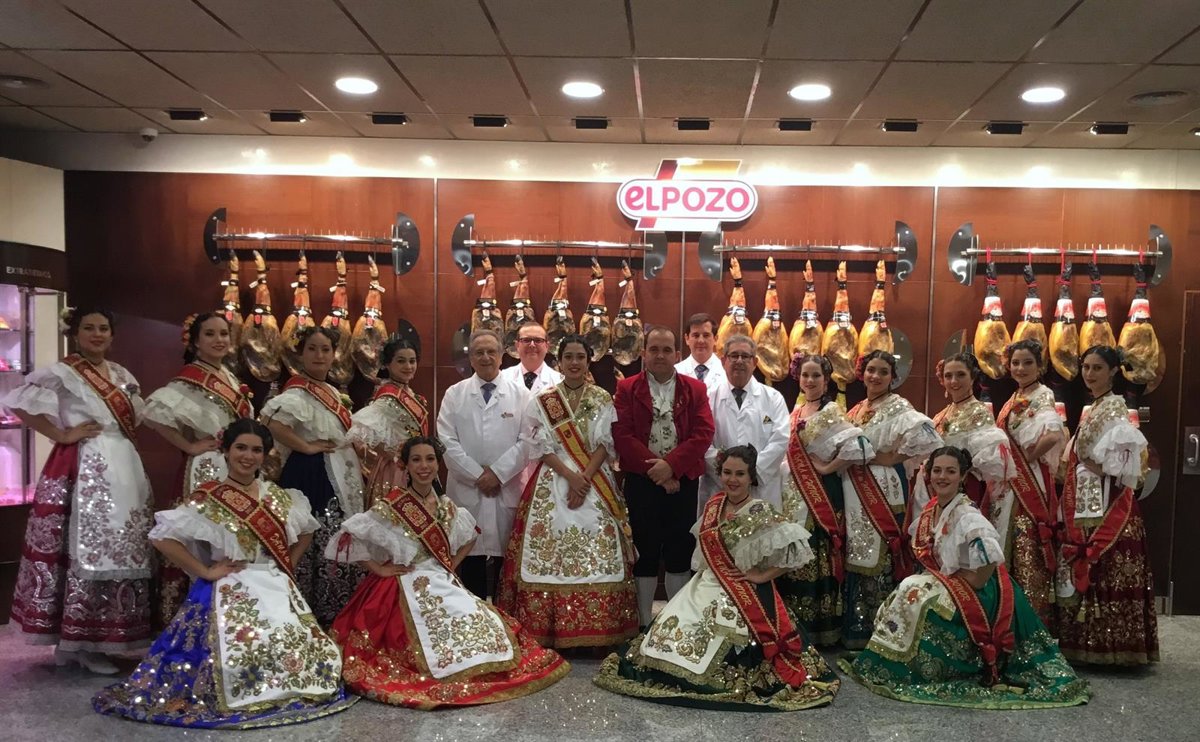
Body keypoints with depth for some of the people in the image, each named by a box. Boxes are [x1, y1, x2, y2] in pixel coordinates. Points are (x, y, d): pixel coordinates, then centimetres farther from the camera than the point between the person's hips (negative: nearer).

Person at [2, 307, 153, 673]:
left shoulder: (121, 375, 16)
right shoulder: (62, 373, -6)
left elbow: (142, 415, 23)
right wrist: (61, 434, -14)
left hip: (122, 469, 7)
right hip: (83, 470, -7)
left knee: (119, 550, 8)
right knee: (85, 550, -7)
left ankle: (103, 636, 18)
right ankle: (79, 641, 1)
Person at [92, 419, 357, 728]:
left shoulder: (278, 496, 9)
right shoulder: (208, 498, -5)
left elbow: (306, 530, 24)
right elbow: (162, 536, -13)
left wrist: (288, 564, 10)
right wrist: (205, 571, -11)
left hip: (276, 591, 5)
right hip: (229, 593, -5)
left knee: (292, 653, -6)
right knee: (240, 657, -26)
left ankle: (285, 691, 20)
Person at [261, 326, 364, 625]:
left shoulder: (332, 392, 14)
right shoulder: (298, 392, -15)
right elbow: (270, 419, -34)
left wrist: (358, 466, 15)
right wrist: (306, 447, -24)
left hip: (337, 481, 10)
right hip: (312, 477, -10)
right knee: (319, 546, -8)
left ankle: (337, 612, 24)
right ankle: (318, 615, 0)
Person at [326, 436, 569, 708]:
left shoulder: (447, 507, 8)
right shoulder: (393, 504, -10)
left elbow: (469, 537, 25)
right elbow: (351, 534, -13)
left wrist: (452, 564, 10)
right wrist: (379, 569, -12)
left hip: (444, 585, 6)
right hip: (407, 589, -6)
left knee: (485, 624, -10)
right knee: (445, 628, -28)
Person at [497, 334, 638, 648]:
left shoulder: (603, 400, 6)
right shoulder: (542, 401, 5)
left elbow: (605, 445, -1)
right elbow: (542, 447, -2)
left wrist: (585, 479, -14)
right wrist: (570, 476, -14)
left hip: (595, 484, 1)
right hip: (553, 483, 0)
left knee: (597, 554, -4)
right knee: (550, 551, -5)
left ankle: (596, 630, 4)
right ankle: (547, 629, 2)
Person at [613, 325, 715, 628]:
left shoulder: (695, 389, 6)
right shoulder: (627, 388, 3)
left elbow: (703, 434, -5)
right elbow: (622, 435, -7)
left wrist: (671, 464, -17)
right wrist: (653, 468, -15)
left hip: (683, 482, 1)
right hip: (641, 481, -1)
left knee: (680, 552, 7)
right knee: (644, 552, 6)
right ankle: (644, 623, 16)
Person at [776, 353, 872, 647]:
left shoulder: (830, 411, -11)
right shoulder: (797, 411, 12)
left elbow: (857, 445, -25)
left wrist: (829, 467, -14)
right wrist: (788, 494, 12)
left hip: (820, 495, -8)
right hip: (794, 495, 8)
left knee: (817, 558, -4)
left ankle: (820, 628, 6)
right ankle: (795, 626, 20)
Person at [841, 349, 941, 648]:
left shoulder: (897, 407, -8)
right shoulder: (857, 410, 14)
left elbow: (925, 436, -24)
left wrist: (892, 457, -17)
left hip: (883, 491, -7)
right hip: (855, 492, 7)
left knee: (879, 555, -5)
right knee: (857, 556, 11)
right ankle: (856, 628, 21)